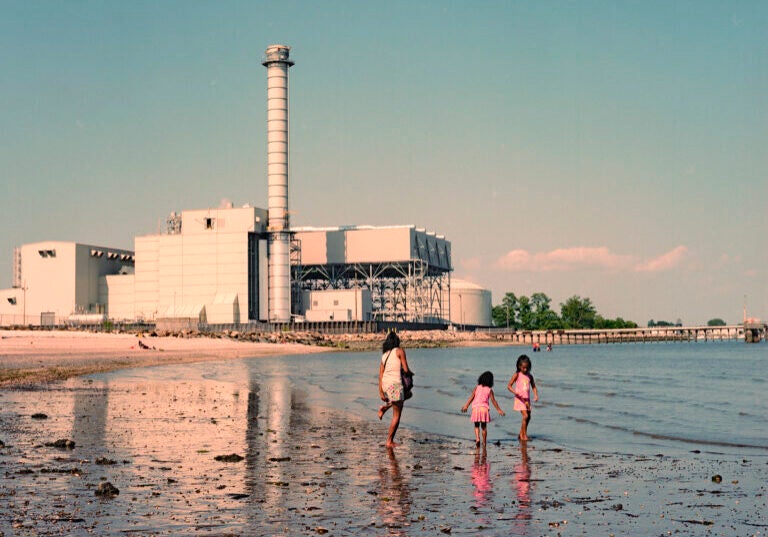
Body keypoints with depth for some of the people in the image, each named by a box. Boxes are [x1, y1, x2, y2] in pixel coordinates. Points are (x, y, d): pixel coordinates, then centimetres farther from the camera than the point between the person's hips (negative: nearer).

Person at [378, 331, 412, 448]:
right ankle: (390, 441, 2)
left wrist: (380, 391, 8)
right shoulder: (399, 351, -3)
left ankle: (384, 407, 16)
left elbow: (380, 374, 10)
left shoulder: (384, 355, 15)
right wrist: (411, 372, 16)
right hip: (395, 384, -7)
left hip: (385, 384, 7)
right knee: (396, 416, 3)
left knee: (405, 395, 35)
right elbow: (406, 369, -7)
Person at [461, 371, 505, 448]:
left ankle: (477, 438, -12)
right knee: (484, 426, 11)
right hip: (484, 408, 0)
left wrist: (466, 406, 4)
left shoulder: (477, 387, 8)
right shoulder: (489, 390, 5)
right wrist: (499, 410, 12)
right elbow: (493, 401, 5)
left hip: (476, 407, 0)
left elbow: (472, 397, 1)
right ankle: (484, 443, 11)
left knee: (476, 425, 11)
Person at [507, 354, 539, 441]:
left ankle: (521, 434, 24)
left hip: (527, 399, 6)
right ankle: (524, 435, -4)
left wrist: (536, 395, -6)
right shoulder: (517, 375, -6)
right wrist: (516, 392, -23)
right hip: (519, 399, -6)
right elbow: (509, 386, -8)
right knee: (525, 415, -16)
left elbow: (533, 387, 12)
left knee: (528, 417, 9)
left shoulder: (529, 376, 6)